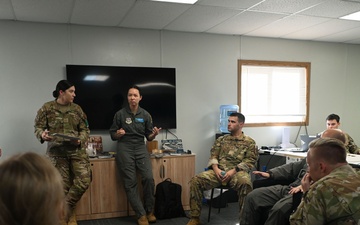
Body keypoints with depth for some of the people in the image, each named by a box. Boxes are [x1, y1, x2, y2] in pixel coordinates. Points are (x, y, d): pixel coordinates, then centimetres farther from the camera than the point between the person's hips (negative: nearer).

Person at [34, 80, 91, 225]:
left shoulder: (77, 108, 8)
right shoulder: (47, 108, 1)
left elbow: (85, 129, 10)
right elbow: (38, 127, 3)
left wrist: (81, 139, -10)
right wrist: (42, 135, -19)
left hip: (77, 150, 2)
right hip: (56, 152, -2)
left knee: (84, 181, -8)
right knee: (63, 186, 5)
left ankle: (66, 211, 16)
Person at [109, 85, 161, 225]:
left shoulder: (145, 115, 6)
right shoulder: (120, 114, 0)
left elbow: (148, 137, 11)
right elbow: (112, 135, 8)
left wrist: (154, 134, -11)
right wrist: (118, 134, -14)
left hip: (140, 147, 1)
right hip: (124, 148, -1)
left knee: (148, 178, -16)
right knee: (130, 183, -5)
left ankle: (149, 211, 4)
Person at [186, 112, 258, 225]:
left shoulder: (249, 142, 10)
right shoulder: (221, 139, 20)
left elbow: (250, 161, -1)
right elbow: (213, 156, 13)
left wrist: (233, 171, -15)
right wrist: (216, 169, -10)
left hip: (238, 171, -3)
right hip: (219, 170, 3)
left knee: (245, 183, -40)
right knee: (196, 180, -22)